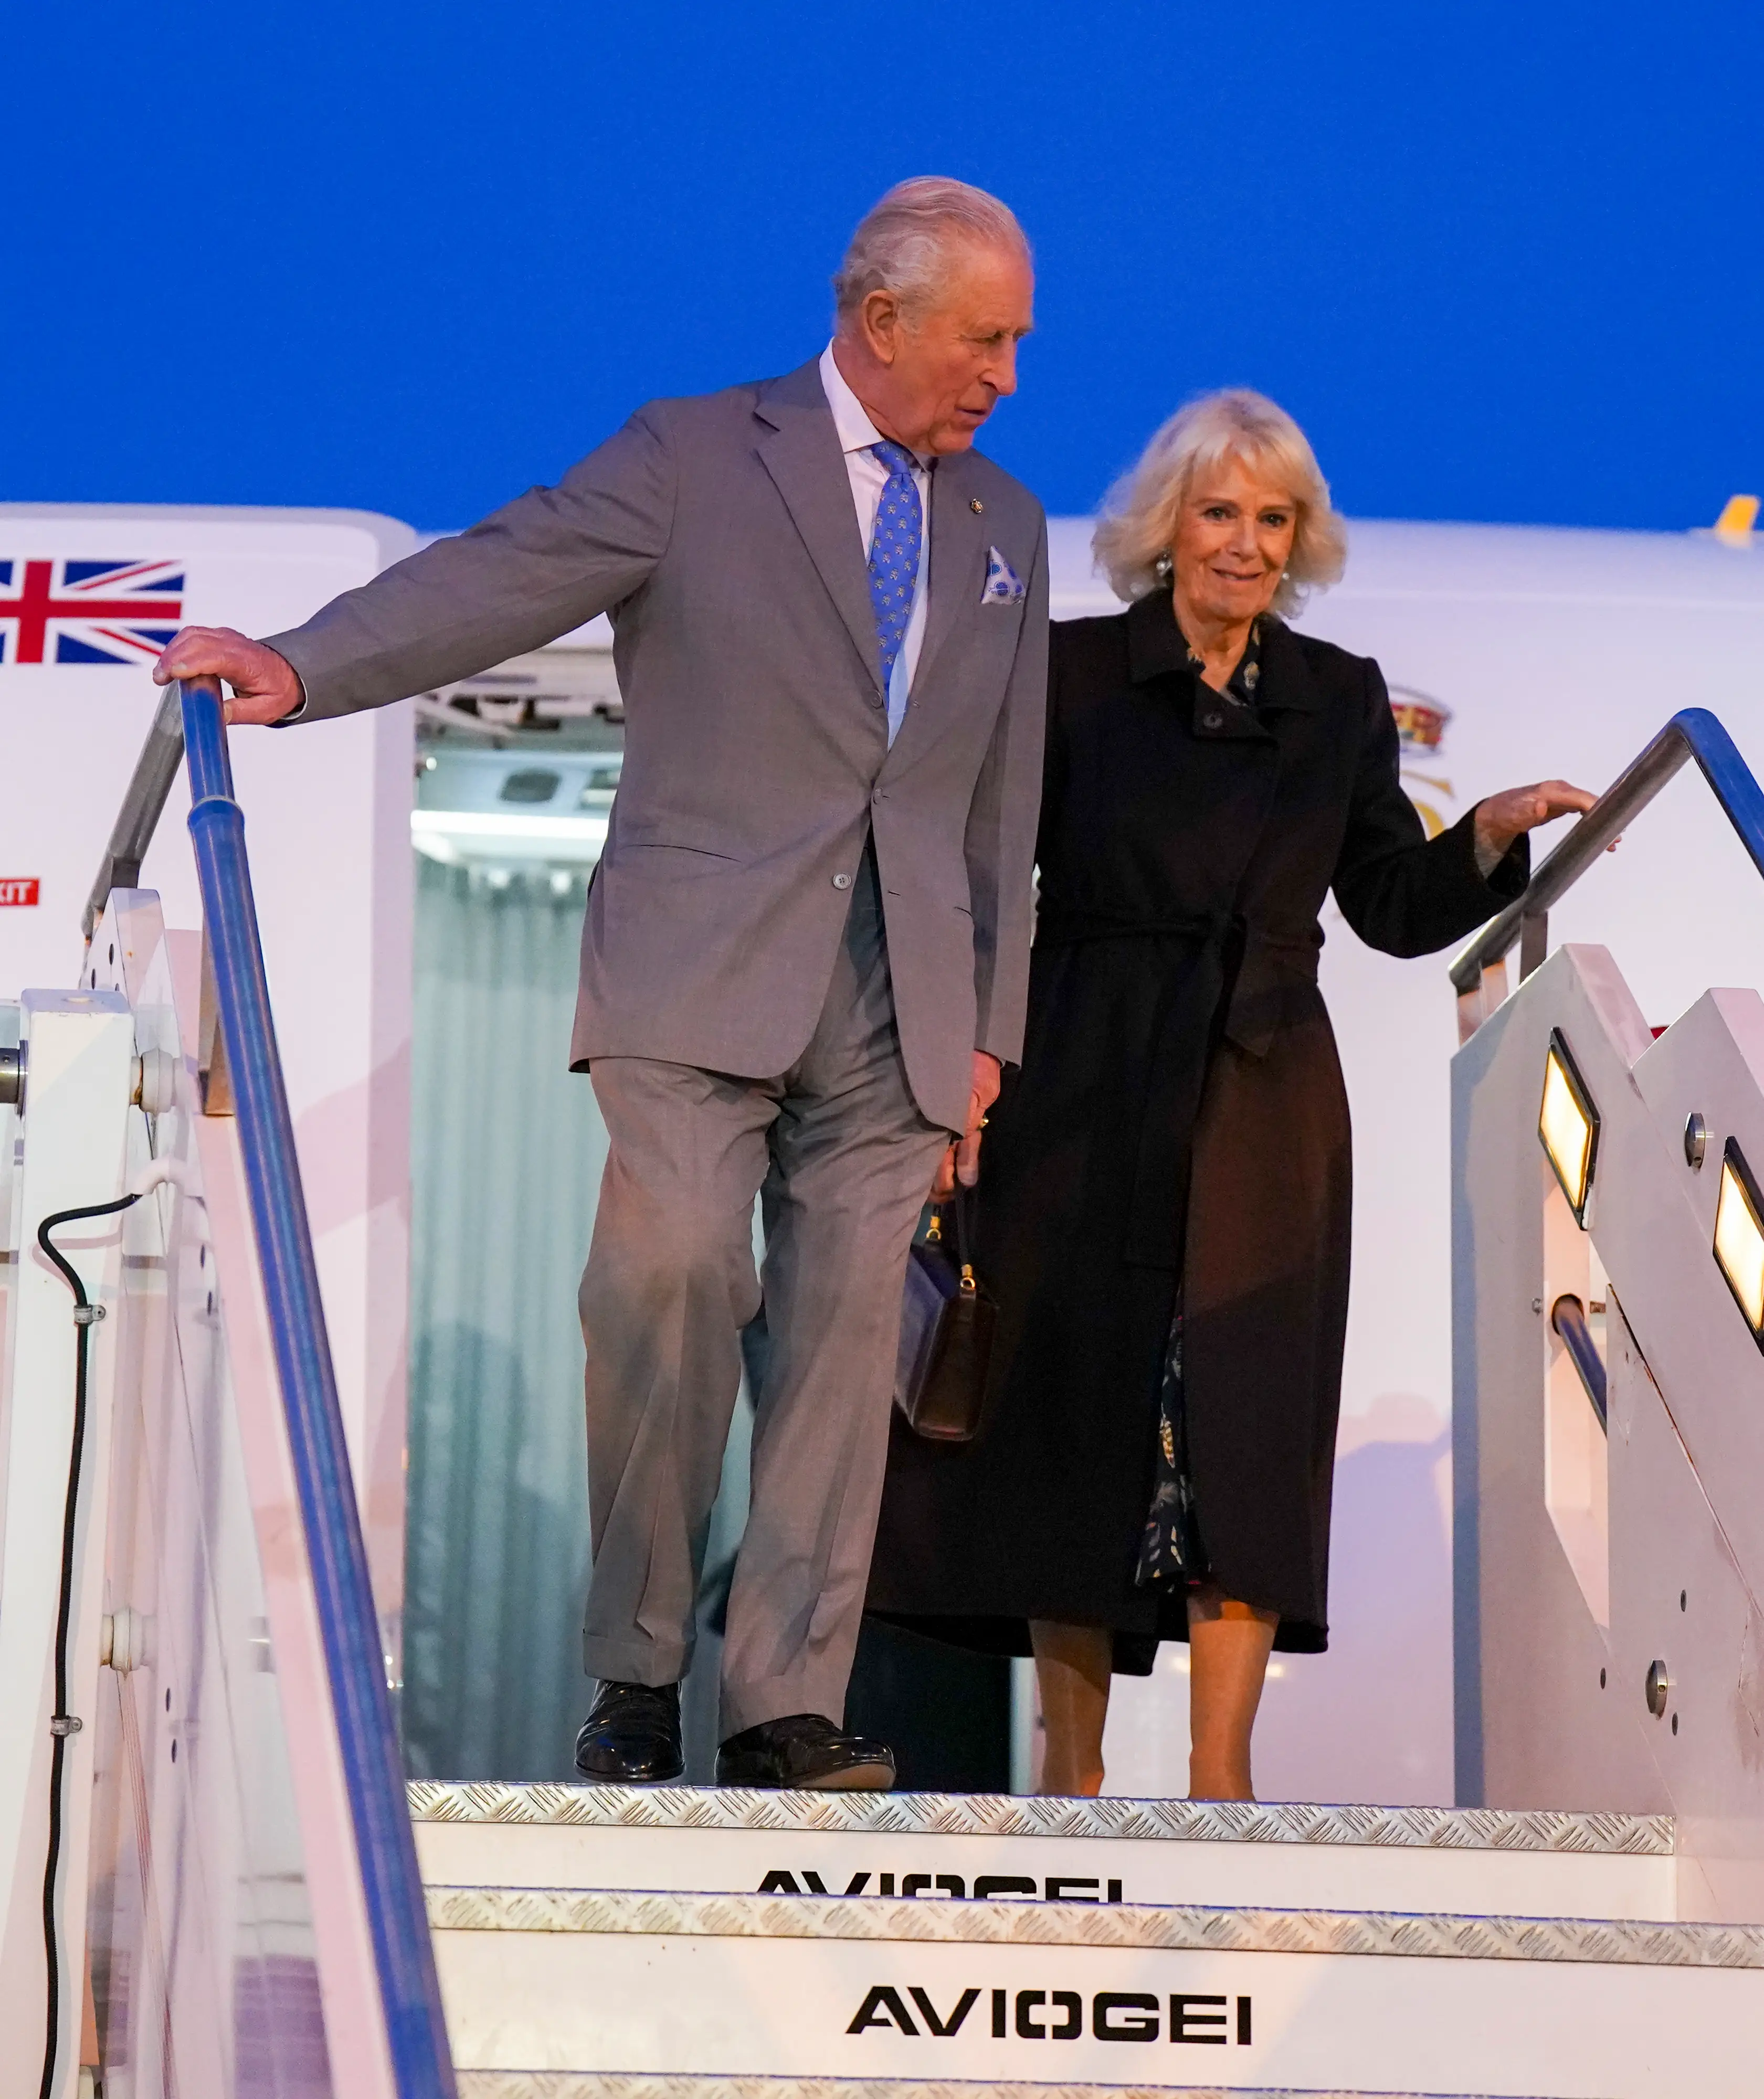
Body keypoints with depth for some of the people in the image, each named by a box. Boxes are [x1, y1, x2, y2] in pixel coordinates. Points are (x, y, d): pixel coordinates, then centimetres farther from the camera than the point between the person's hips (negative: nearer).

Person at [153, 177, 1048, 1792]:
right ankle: (638, 1672, -6)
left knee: (846, 1332, -3)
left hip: (897, 1011, 4)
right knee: (672, 1266, -20)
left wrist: (988, 1028, 17)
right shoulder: (695, 461, 4)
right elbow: (501, 579, -10)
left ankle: (789, 1706, 0)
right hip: (699, 975, -4)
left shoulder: (1004, 526, 19)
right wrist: (302, 667, -26)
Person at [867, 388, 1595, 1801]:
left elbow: (1398, 910, 11)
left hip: (1265, 1109, 2)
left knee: (1246, 1419, -5)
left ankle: (1222, 1768, -4)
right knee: (1076, 1405, -1)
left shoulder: (1340, 701, 10)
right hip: (1089, 1102, -2)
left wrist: (1495, 833, -5)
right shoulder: (1070, 675, 2)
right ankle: (1072, 1763, 7)